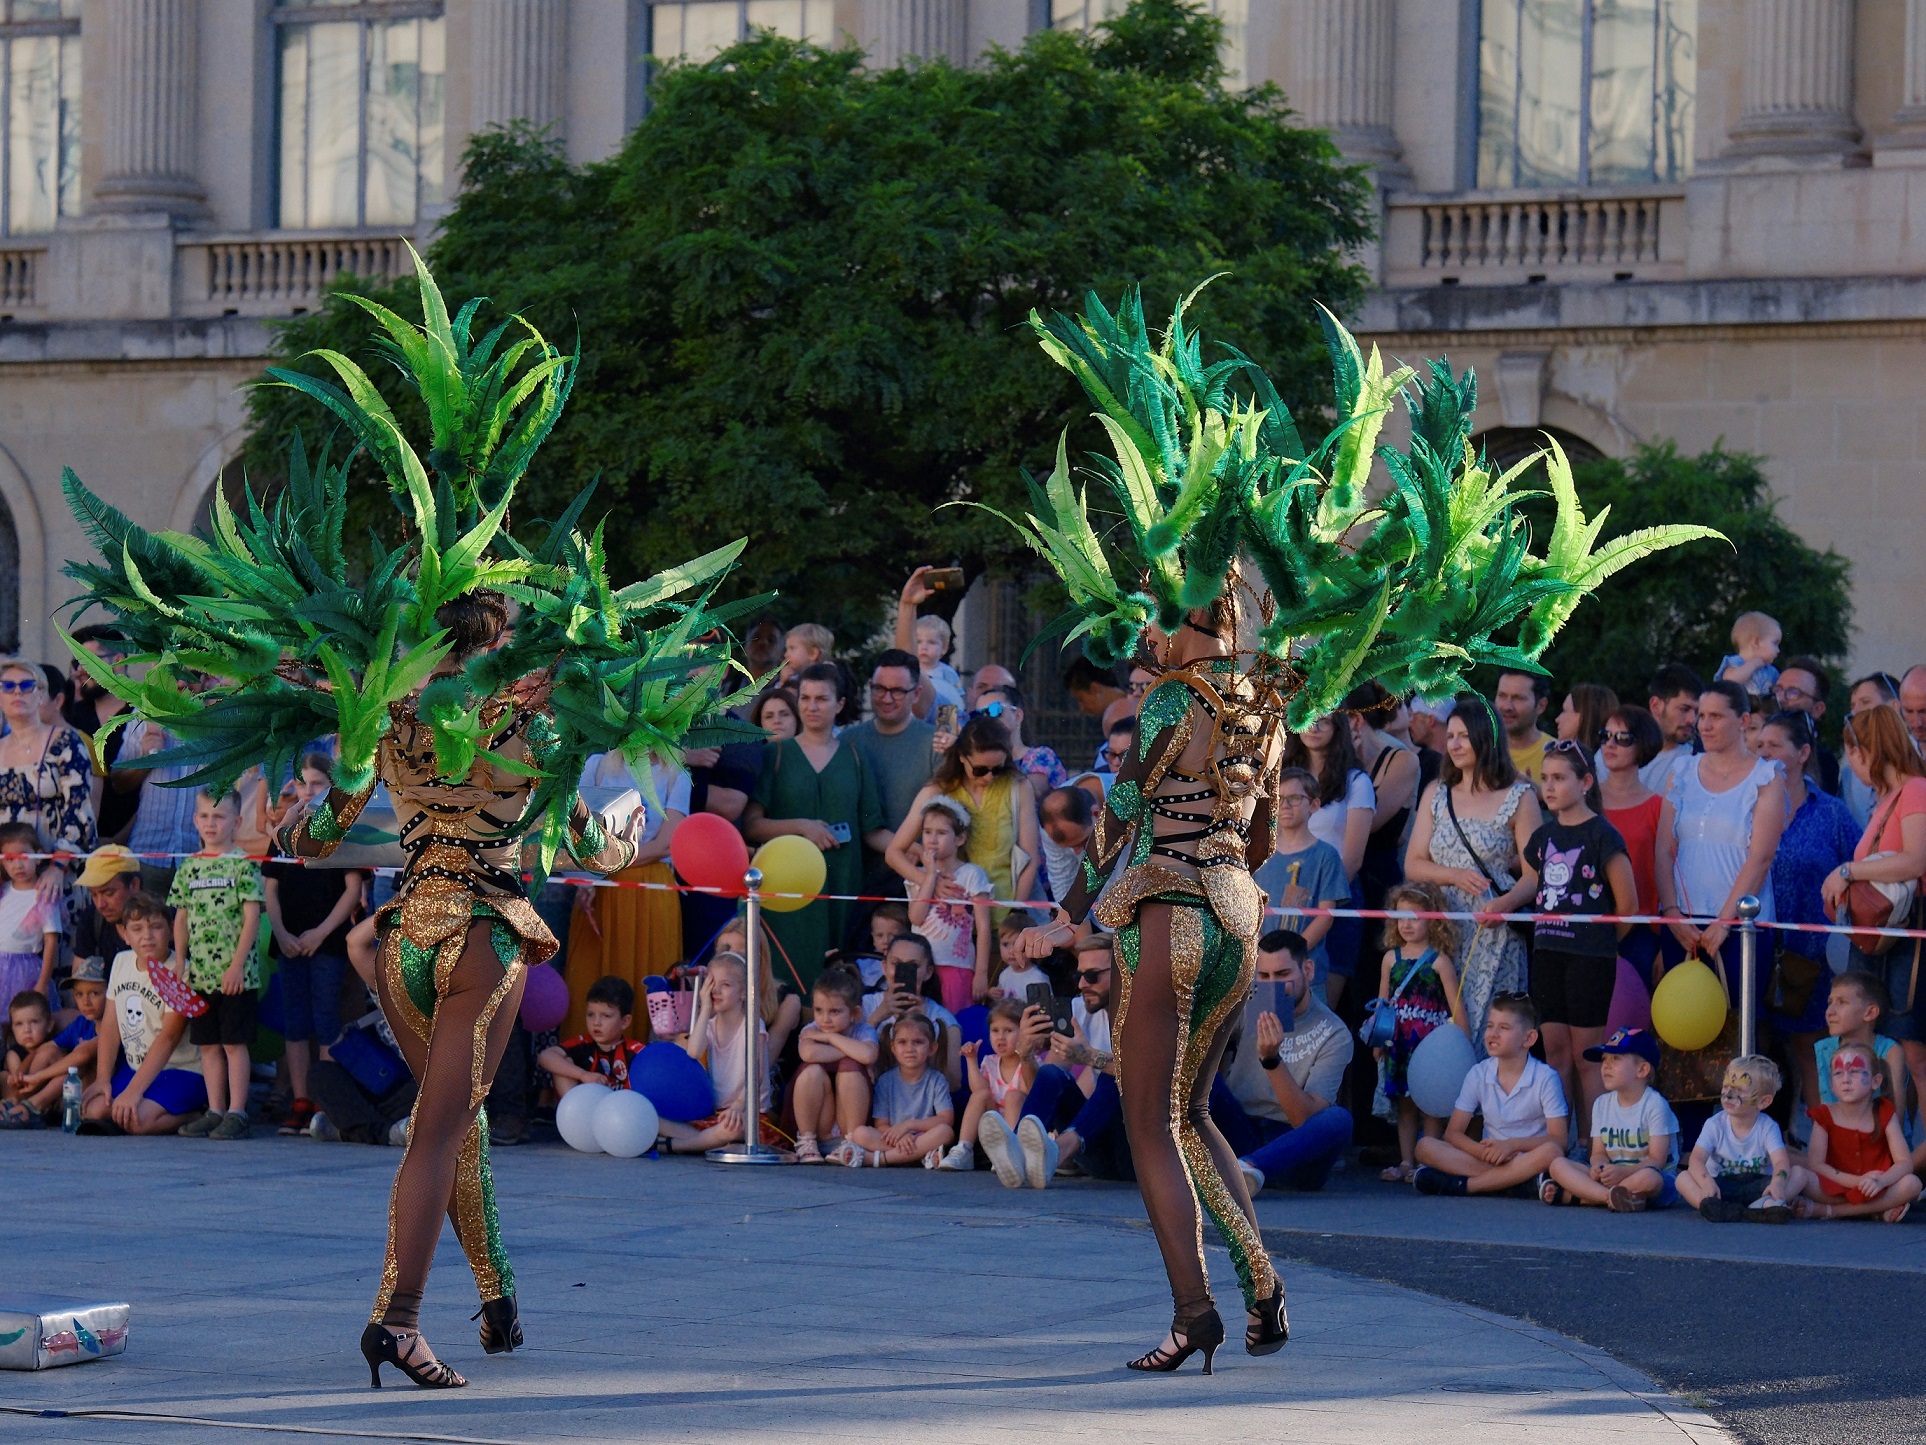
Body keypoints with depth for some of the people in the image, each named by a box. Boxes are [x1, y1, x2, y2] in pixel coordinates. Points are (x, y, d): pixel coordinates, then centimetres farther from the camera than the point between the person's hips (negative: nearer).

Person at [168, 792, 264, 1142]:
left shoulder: (243, 865, -5)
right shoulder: (188, 869, 10)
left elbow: (252, 918, -9)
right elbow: (181, 920, 15)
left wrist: (237, 964, -15)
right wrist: (179, 964, 8)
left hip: (235, 974, -5)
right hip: (199, 974, 5)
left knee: (234, 1043, -3)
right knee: (207, 1044, 8)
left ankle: (237, 1113, 0)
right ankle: (215, 1111, 14)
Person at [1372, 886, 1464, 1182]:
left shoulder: (1439, 960, -4)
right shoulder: (1391, 958, 8)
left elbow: (1456, 1005, -4)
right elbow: (1382, 1002, 14)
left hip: (1431, 1040, -4)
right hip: (1399, 1042, 4)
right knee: (1404, 1102, 9)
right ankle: (1406, 1162, 15)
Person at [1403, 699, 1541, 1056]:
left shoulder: (1519, 796, 1)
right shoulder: (1436, 794, 14)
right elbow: (1413, 865, 11)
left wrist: (1505, 903, -25)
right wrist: (1454, 875, -8)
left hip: (1496, 935, -4)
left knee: (1490, 1033, -8)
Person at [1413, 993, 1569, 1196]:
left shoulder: (1545, 1078, -4)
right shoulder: (1478, 1074, 5)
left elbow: (1558, 1140, -10)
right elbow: (1453, 1133, 3)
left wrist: (1513, 1145, -24)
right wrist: (1482, 1151, -18)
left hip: (1527, 1159, -3)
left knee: (1550, 1153, -38)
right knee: (1425, 1147, -18)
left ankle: (1461, 1184, -33)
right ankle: (1508, 1180, -30)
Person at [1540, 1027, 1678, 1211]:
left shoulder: (1654, 1106, -10)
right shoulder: (1602, 1104, 8)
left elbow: (1657, 1160, -16)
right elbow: (1599, 1153, 6)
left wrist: (1623, 1172, -31)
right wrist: (1599, 1168, -19)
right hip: (1611, 1176, 6)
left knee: (1648, 1178, -42)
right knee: (1558, 1165, -11)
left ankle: (1569, 1196, -35)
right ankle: (1612, 1196, -34)